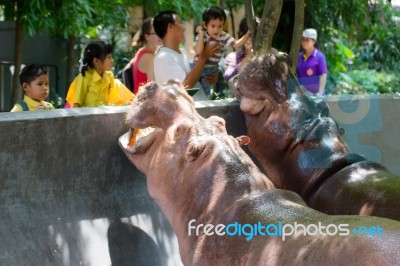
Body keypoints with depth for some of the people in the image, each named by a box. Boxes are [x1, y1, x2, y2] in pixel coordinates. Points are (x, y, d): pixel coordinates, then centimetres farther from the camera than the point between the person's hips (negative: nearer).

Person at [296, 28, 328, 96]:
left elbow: (323, 76, -9)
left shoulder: (319, 56, -3)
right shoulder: (299, 57, 12)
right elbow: (295, 75, 15)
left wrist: (320, 92, -18)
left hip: (315, 93, -5)